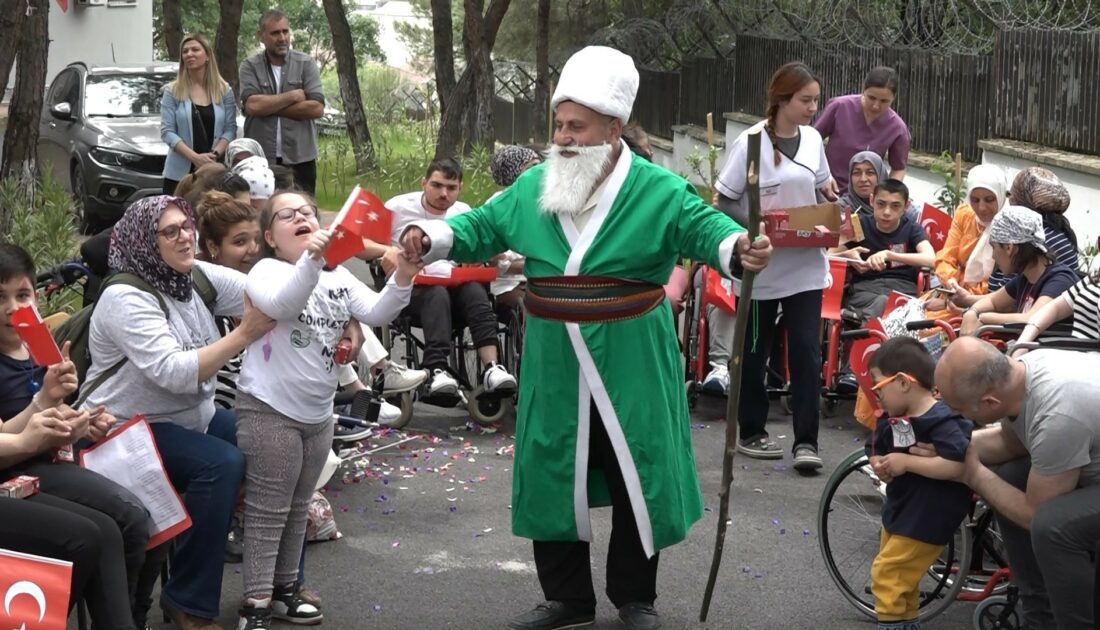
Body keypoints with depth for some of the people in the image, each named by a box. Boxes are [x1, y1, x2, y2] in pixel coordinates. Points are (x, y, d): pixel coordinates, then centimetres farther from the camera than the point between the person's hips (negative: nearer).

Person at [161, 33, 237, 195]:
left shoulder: (225, 91, 9)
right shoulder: (172, 91, 5)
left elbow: (230, 129, 4)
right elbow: (167, 131, -2)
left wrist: (215, 154, -15)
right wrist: (195, 157, -15)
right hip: (180, 172, -1)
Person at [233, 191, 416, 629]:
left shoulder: (338, 276, 9)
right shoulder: (267, 270, -9)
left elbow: (377, 313, -3)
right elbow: (280, 305, -31)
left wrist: (402, 279, -21)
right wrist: (311, 259, -45)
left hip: (318, 413, 7)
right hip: (270, 411, -7)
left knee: (297, 509, 17)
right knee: (268, 511, -4)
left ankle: (283, 590, 29)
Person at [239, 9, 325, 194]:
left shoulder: (306, 64, 4)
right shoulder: (250, 66, 3)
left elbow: (317, 108, -8)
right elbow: (252, 106, -13)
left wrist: (269, 106, -8)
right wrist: (294, 96, -9)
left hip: (300, 159, 0)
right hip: (260, 159, 0)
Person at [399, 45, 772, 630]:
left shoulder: (659, 190, -8)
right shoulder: (532, 188, 4)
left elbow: (705, 227, -18)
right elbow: (480, 227, 10)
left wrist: (739, 249, -40)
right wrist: (430, 237, -7)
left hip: (629, 367, -3)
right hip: (554, 366, 3)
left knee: (636, 479, 8)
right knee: (551, 478, 10)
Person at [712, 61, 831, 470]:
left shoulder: (813, 140, 4)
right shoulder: (751, 143, -11)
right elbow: (724, 203, -8)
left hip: (806, 265, 4)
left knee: (806, 349, -3)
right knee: (754, 350, 9)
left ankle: (806, 440, 1)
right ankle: (751, 432, 23)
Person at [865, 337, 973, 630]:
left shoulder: (941, 421, -25)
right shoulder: (892, 419, 2)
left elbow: (959, 465, -35)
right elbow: (876, 449, 16)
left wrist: (906, 462, -28)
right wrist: (879, 465, -9)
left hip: (927, 517, -9)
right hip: (900, 509, 9)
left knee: (888, 576, -10)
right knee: (899, 579, 21)